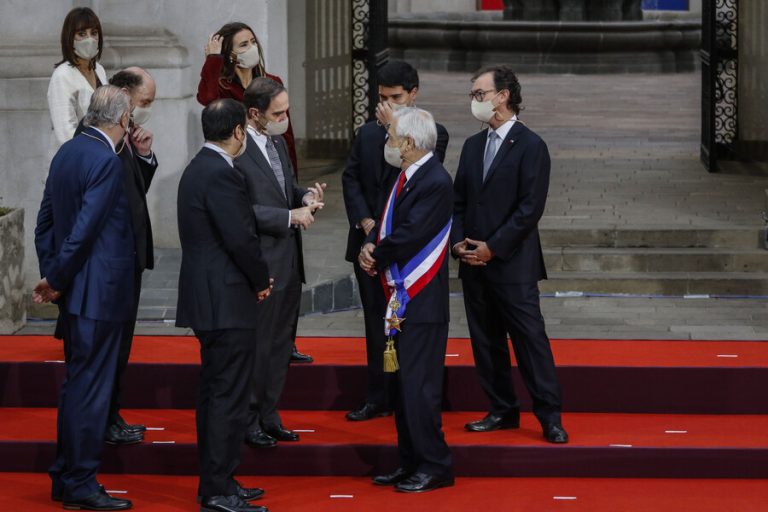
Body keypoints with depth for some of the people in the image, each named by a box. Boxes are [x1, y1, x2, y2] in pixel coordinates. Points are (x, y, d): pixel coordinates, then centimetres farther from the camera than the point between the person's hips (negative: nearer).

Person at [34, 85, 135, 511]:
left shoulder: (67, 152, 10)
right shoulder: (106, 161, -18)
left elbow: (46, 221, 12)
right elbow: (84, 229, -21)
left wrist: (51, 275, 9)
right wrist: (56, 279, -12)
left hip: (75, 293, 9)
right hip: (99, 293, -9)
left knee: (78, 384, 16)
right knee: (90, 388, -3)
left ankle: (65, 477, 23)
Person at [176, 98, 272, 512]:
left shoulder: (197, 169, 13)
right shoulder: (221, 175, -18)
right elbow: (241, 238, -22)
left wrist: (255, 278, 12)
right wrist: (262, 281, -6)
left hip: (208, 301, 11)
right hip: (228, 303, -10)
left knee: (214, 393, 15)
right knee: (229, 396, -7)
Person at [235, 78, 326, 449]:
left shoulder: (278, 142, 11)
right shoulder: (237, 152, -18)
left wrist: (305, 196, 1)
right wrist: (290, 217, -21)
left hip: (289, 264, 9)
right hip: (261, 264, -9)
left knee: (281, 344, 16)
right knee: (257, 346, 1)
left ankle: (269, 416, 26)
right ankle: (248, 421, 12)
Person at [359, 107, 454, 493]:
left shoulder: (435, 183, -18)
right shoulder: (405, 177, 12)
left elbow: (407, 238, -22)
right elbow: (386, 226, 15)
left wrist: (375, 256, -6)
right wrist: (370, 248, -6)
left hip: (421, 302, -10)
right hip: (400, 299, 10)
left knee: (418, 385, -8)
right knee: (404, 384, 14)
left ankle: (435, 467, -1)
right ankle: (411, 463, 23)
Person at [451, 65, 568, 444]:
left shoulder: (530, 146, -8)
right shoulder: (473, 146, 14)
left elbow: (530, 208, -13)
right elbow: (459, 201, 17)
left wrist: (492, 248, -14)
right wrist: (458, 242, 0)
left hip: (512, 265, -7)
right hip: (474, 264, 7)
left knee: (530, 339, -7)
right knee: (485, 341, 9)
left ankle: (549, 417, -4)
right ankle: (503, 411, 17)